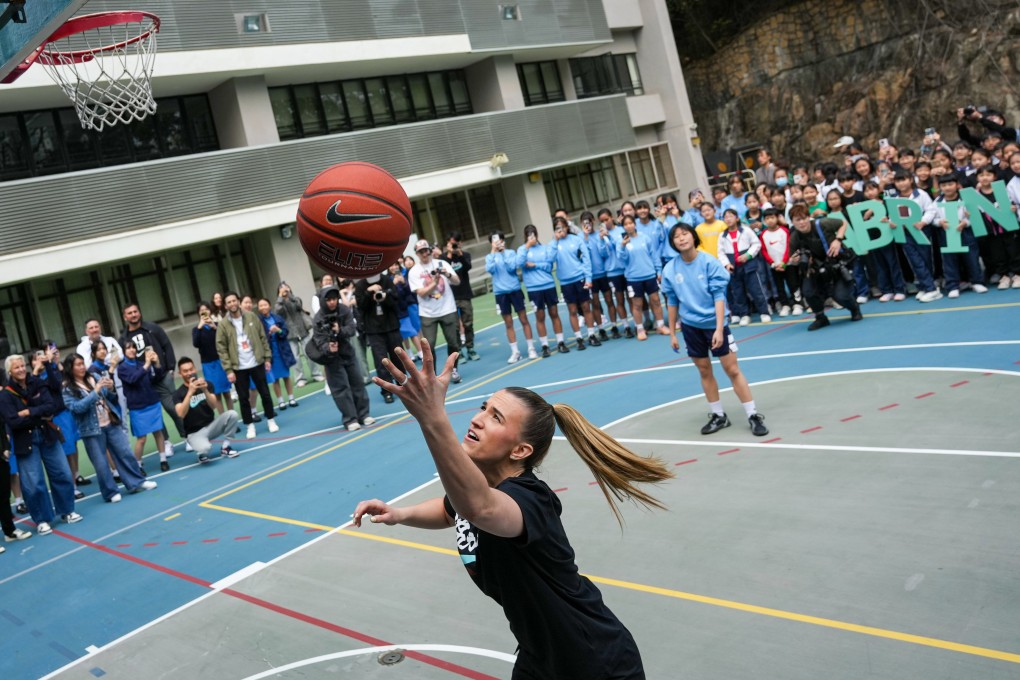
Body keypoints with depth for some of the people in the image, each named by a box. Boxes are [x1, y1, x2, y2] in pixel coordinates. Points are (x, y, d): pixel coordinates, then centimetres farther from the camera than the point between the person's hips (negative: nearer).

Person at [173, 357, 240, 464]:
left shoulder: (207, 384, 0)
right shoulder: (178, 393, -9)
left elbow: (213, 406, -13)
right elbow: (181, 414, -26)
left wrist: (205, 390, -29)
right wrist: (190, 392, -33)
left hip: (211, 425, 4)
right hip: (195, 432, -4)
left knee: (232, 414, -22)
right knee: (204, 448, -37)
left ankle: (225, 447, -4)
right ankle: (202, 453, 3)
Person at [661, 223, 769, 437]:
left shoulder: (709, 262, -12)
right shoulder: (670, 270, -3)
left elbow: (719, 296, -13)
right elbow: (672, 302, 6)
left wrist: (719, 328, -20)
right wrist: (672, 333, 8)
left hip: (714, 323, -3)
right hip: (690, 326, 3)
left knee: (732, 369, -2)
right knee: (704, 371, 11)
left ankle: (753, 415, 7)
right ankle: (718, 415, 24)